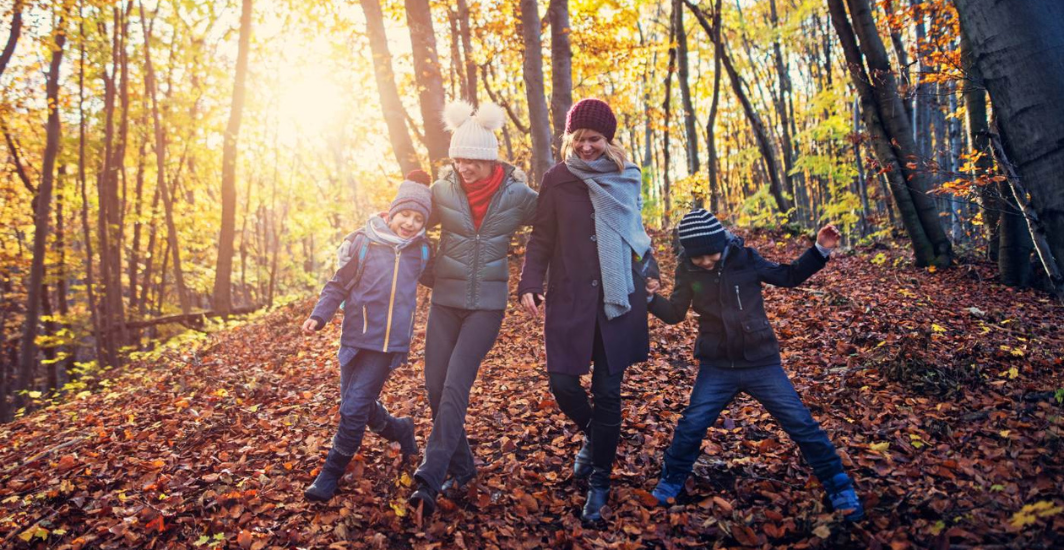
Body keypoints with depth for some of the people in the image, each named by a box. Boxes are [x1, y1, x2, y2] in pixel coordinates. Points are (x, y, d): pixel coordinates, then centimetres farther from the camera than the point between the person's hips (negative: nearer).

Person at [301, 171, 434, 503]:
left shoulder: (421, 251, 2)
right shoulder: (364, 241, -4)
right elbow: (340, 283, 2)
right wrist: (319, 316, -7)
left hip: (390, 343, -1)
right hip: (356, 337, 1)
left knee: (355, 408, -7)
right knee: (354, 405, 10)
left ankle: (331, 474, 10)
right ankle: (399, 430, 37)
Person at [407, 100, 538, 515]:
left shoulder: (516, 195, -6)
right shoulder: (442, 191, -1)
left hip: (487, 304, -3)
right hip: (445, 300, 3)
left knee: (455, 387, -14)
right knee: (436, 388, 2)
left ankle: (430, 479, -9)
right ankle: (462, 467, 21)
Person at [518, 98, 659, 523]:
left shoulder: (625, 178, 6)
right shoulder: (557, 180, 1)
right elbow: (541, 240, 1)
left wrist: (648, 271, 4)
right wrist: (530, 284, -13)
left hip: (617, 299, 1)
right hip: (569, 300, 0)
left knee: (607, 392, 3)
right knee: (562, 382, -3)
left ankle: (599, 483, 19)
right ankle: (592, 435, 33)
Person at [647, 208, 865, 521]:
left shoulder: (745, 258, -9)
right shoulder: (688, 271, -5)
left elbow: (788, 277, 2)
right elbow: (674, 313, 4)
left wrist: (820, 250, -10)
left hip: (761, 362, 0)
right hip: (717, 367, 1)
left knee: (801, 424, 1)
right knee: (691, 426, -1)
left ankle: (839, 488, 19)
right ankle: (671, 482, 23)